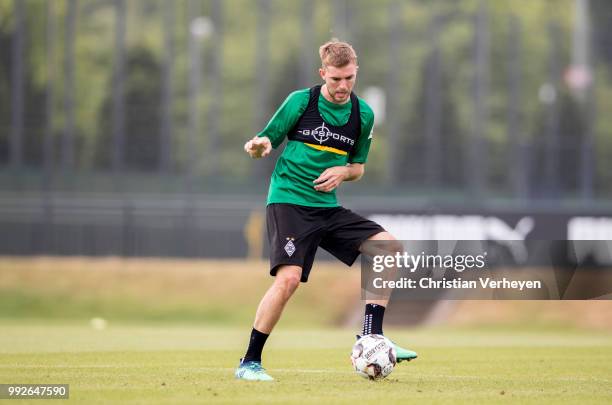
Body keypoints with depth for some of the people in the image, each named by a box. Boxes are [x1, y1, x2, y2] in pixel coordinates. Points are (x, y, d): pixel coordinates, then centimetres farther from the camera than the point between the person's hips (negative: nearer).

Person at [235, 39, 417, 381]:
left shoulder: (363, 115, 7)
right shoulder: (300, 101, -5)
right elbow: (267, 141, 1)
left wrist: (343, 172, -4)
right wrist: (258, 146, -23)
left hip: (328, 208, 5)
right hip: (289, 201, -5)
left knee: (389, 247, -10)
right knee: (289, 278, -23)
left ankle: (372, 336, -6)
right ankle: (250, 363, -10)